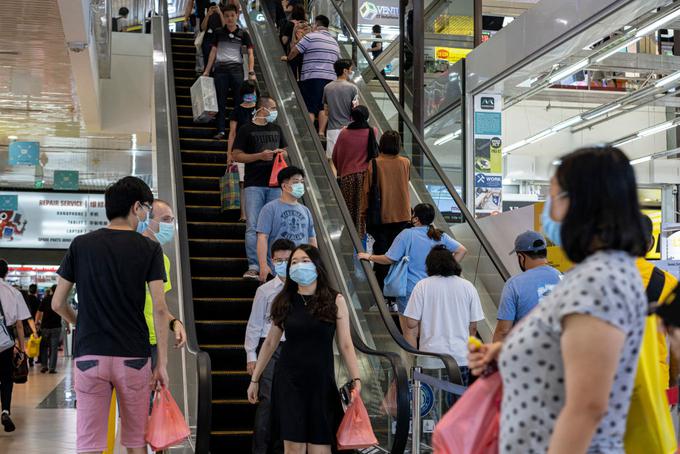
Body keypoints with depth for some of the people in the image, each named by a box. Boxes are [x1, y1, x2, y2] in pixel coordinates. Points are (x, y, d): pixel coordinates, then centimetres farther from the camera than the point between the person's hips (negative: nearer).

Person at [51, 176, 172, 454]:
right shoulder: (149, 249, 0)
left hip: (89, 355, 1)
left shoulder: (80, 245, 5)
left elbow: (57, 303, 7)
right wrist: (162, 364, -2)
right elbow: (159, 308, -6)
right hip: (133, 356, -1)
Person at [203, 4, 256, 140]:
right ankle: (221, 131, 1)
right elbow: (213, 52, 11)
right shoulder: (219, 33, 9)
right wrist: (207, 71, 7)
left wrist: (251, 72, -8)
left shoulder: (243, 34, 5)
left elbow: (250, 53, 3)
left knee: (239, 100, -3)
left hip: (236, 68, -1)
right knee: (221, 101, 0)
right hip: (220, 69, 1)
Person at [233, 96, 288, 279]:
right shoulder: (246, 130, 0)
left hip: (274, 184, 5)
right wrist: (260, 156, -14)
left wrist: (281, 153, -1)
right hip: (254, 184, -5)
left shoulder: (276, 129, 16)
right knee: (253, 226, -8)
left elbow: (285, 151, 24)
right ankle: (253, 267, -7)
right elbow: (237, 155, -4)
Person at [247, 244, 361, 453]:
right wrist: (255, 379, 13)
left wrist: (356, 379, -11)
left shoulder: (335, 301, 0)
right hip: (289, 381, 1)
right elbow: (270, 343, 11)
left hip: (321, 382, -1)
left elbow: (345, 345, -1)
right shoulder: (284, 302, 4)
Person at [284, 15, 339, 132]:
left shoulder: (310, 37, -3)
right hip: (331, 78, 6)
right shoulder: (335, 42, 18)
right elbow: (338, 61, 22)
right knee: (323, 107, 6)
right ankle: (321, 132, 0)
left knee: (310, 108, -4)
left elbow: (295, 51, 0)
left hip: (312, 78, -5)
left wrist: (288, 59, 18)